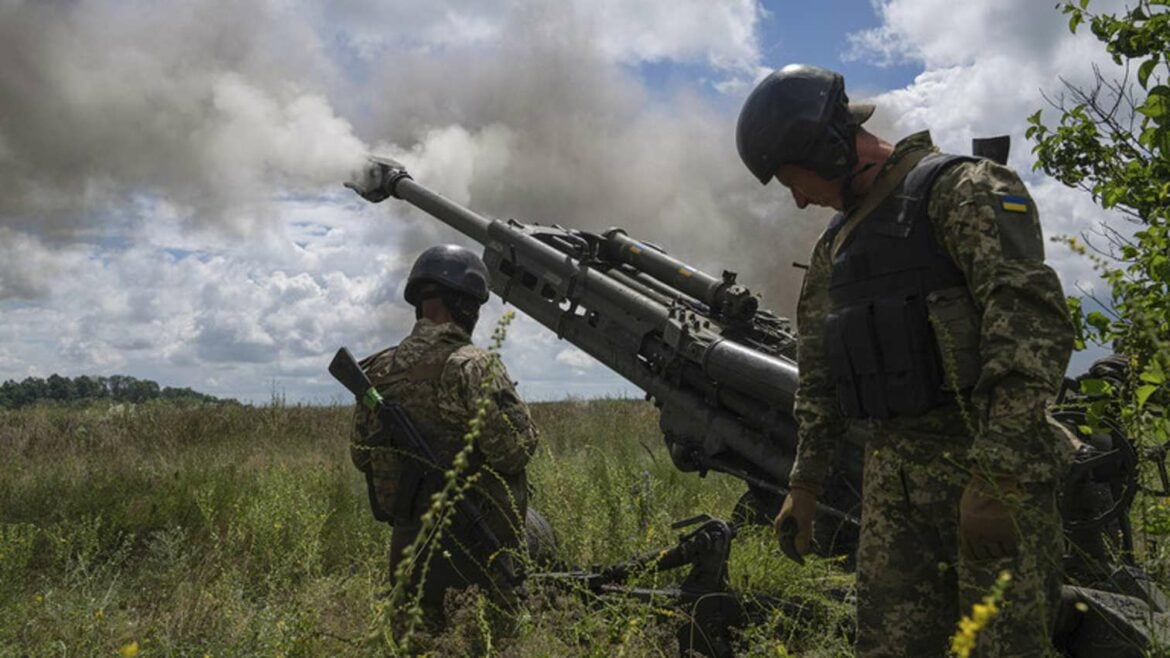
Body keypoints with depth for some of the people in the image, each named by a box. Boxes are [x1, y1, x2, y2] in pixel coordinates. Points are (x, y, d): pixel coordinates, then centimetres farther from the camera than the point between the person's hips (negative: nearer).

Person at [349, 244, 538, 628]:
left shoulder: (379, 371, 4)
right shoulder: (472, 367, -16)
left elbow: (362, 455, 12)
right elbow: (514, 449, -19)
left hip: (407, 546, 6)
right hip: (471, 550, -6)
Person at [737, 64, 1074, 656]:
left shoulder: (964, 189, -5)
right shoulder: (836, 243, 19)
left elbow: (1030, 323, -17)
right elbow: (819, 374, 23)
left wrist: (996, 474, -24)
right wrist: (805, 482, 19)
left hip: (989, 472, -6)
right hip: (891, 479, 7)